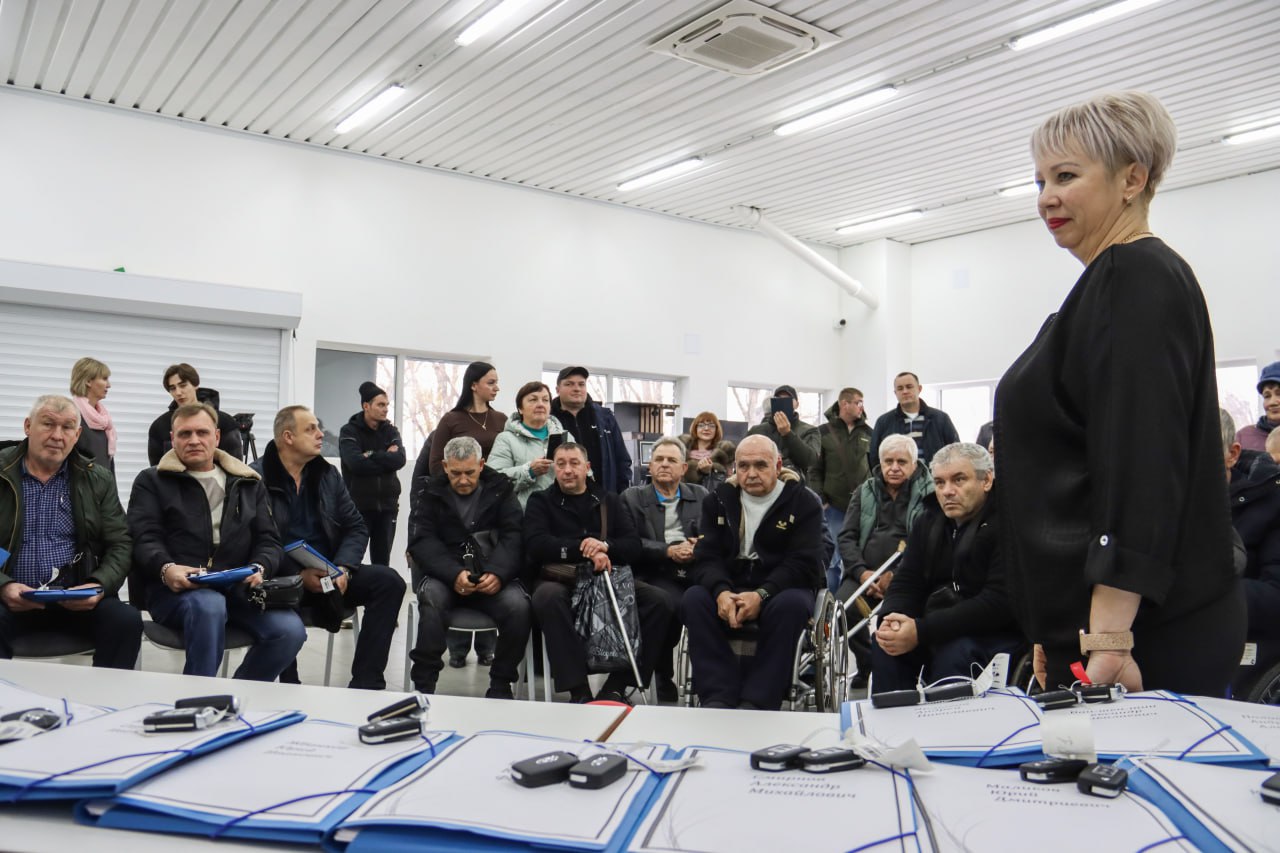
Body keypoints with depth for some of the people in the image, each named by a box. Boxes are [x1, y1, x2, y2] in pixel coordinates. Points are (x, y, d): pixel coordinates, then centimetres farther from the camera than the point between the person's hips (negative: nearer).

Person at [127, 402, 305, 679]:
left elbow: (269, 540, 14)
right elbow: (145, 539, 0)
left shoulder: (249, 484, 20)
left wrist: (259, 568, -10)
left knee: (290, 630, -25)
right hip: (174, 588, -2)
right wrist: (166, 569, -23)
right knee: (208, 605, -39)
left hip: (237, 588, 3)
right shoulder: (152, 482, 14)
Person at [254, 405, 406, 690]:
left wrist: (343, 568, -9)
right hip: (281, 579, -5)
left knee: (389, 581, -17)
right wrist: (298, 574, -21)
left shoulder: (329, 474, 13)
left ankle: (365, 685, -17)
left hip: (329, 574, 5)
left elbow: (356, 528, 10)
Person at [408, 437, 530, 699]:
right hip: (445, 575, 0)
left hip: (492, 577, 0)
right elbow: (423, 542, -2)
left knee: (519, 606, -29)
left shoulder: (500, 490, 10)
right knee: (431, 598, -34)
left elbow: (513, 537, -2)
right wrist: (453, 574, -22)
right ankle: (423, 684, -20)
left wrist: (498, 573, -23)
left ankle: (501, 685, -9)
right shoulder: (432, 493, 10)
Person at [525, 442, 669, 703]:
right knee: (548, 596, -38)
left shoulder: (608, 500, 19)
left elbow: (634, 546, 8)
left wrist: (605, 546, -13)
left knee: (660, 603, -22)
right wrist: (585, 550, -15)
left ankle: (617, 685, -16)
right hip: (560, 578, -3)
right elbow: (537, 545, -6)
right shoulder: (541, 501, 12)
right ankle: (578, 690, -34)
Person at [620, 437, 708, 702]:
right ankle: (664, 681, -12)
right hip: (657, 575, -2)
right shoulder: (632, 498, 14)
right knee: (667, 603, -34)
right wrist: (668, 551, -11)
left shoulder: (701, 496, 22)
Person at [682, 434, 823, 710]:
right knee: (694, 599, -27)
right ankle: (718, 698, -29)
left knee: (791, 605, -36)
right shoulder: (719, 500, 6)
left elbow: (803, 564, -12)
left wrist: (761, 595, -28)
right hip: (730, 588, 3)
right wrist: (721, 591, -26)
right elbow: (707, 557, -2)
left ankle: (757, 703, -32)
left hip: (781, 589, -2)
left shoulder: (803, 502, -3)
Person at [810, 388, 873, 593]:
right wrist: (820, 500, -5)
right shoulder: (824, 432, 1)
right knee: (834, 558, 3)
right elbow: (814, 470, 1)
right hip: (834, 506, -2)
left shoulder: (867, 433, 9)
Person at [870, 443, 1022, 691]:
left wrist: (922, 631, -29)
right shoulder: (929, 522, 9)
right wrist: (891, 620, -17)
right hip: (939, 628, 6)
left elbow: (999, 602, -24)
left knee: (954, 652, -33)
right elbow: (907, 583, 8)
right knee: (885, 645, -16)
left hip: (999, 632, -6)